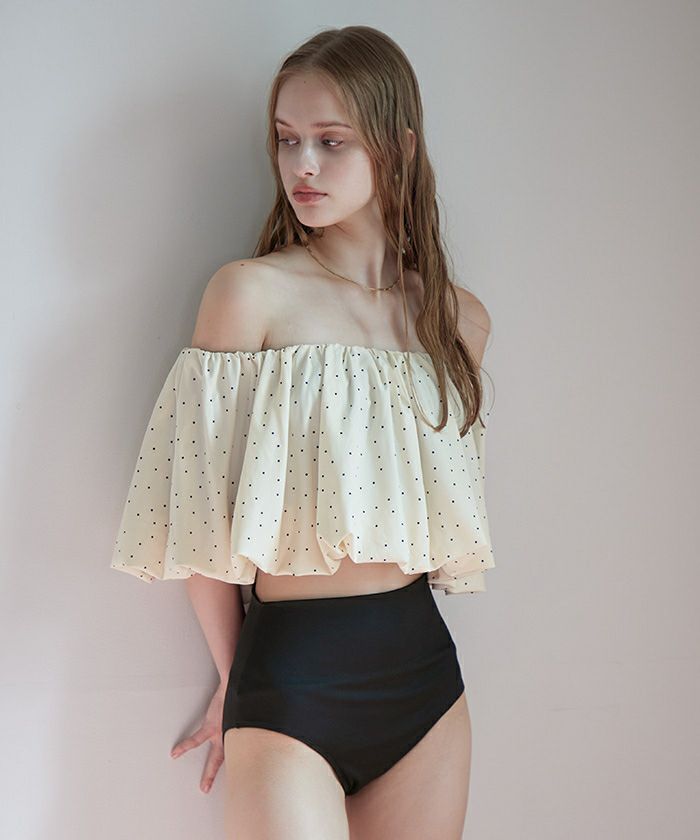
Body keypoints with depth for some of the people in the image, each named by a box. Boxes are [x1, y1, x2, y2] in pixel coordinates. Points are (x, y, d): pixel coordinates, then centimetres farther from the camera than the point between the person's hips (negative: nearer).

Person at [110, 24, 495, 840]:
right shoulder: (252, 292, -7)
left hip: (424, 670, 4)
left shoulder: (459, 319, 6)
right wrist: (234, 677, 2)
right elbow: (202, 506, -5)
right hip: (291, 676, -4)